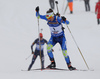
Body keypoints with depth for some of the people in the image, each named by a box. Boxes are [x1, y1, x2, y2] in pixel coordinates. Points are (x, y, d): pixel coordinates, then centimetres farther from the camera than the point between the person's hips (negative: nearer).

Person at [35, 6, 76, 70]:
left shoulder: (58, 19, -25)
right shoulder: (47, 18, -12)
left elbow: (67, 22, -25)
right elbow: (38, 16, -6)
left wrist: (64, 20, -47)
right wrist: (37, 11, -25)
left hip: (61, 37, -3)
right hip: (53, 37, 3)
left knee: (64, 51, -9)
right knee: (48, 47, -23)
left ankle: (69, 66, 6)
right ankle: (53, 63, -16)